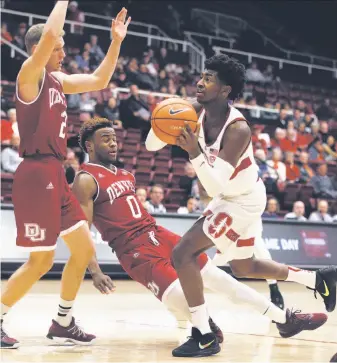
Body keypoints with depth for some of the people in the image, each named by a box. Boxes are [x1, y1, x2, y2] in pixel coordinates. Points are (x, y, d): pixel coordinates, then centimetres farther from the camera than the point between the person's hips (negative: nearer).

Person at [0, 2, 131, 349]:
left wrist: (116, 42, 16)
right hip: (36, 175, -9)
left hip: (55, 175, 9)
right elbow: (49, 34, -27)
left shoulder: (58, 80, 15)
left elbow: (99, 80, 25)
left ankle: (63, 323, 22)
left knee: (84, 248, 12)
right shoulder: (30, 74, -10)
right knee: (41, 261, -6)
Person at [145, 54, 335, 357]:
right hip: (231, 197, 9)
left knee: (183, 254, -19)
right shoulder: (196, 111, -12)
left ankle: (204, 337, -11)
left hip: (245, 199, -9)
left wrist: (194, 152, -48)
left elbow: (215, 187, -36)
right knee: (243, 267, 25)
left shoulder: (237, 130, -32)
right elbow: (151, 145, -10)